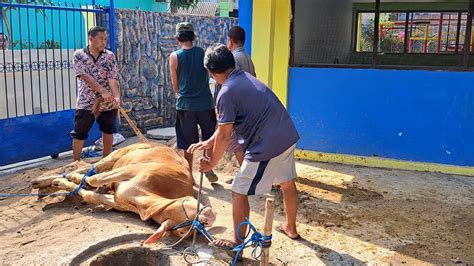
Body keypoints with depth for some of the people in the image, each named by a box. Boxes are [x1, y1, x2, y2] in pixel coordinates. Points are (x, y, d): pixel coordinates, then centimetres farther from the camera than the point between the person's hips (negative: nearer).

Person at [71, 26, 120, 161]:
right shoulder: (79, 55, -2)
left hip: (108, 103, 2)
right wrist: (103, 91, -23)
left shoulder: (110, 56, 3)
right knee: (79, 134, 1)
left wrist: (117, 96, -24)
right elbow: (85, 76, -13)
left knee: (108, 131, 11)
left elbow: (113, 78, -7)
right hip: (86, 103, -2)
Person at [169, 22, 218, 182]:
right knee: (210, 140, 19)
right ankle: (209, 169, 18)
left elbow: (175, 85, 5)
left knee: (188, 144, 11)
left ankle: (189, 175, 19)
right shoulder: (203, 53, -2)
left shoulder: (174, 57, -5)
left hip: (185, 105, 0)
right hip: (205, 104, 1)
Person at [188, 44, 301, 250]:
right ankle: (291, 228, 46)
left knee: (239, 193, 6)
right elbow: (227, 123, 20)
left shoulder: (227, 92, -14)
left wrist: (212, 163, 5)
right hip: (288, 137, 9)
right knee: (287, 184, 26)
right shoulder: (245, 77, 13)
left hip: (266, 146, -9)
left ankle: (237, 243, 18)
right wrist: (209, 142, 23)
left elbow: (224, 136, -10)